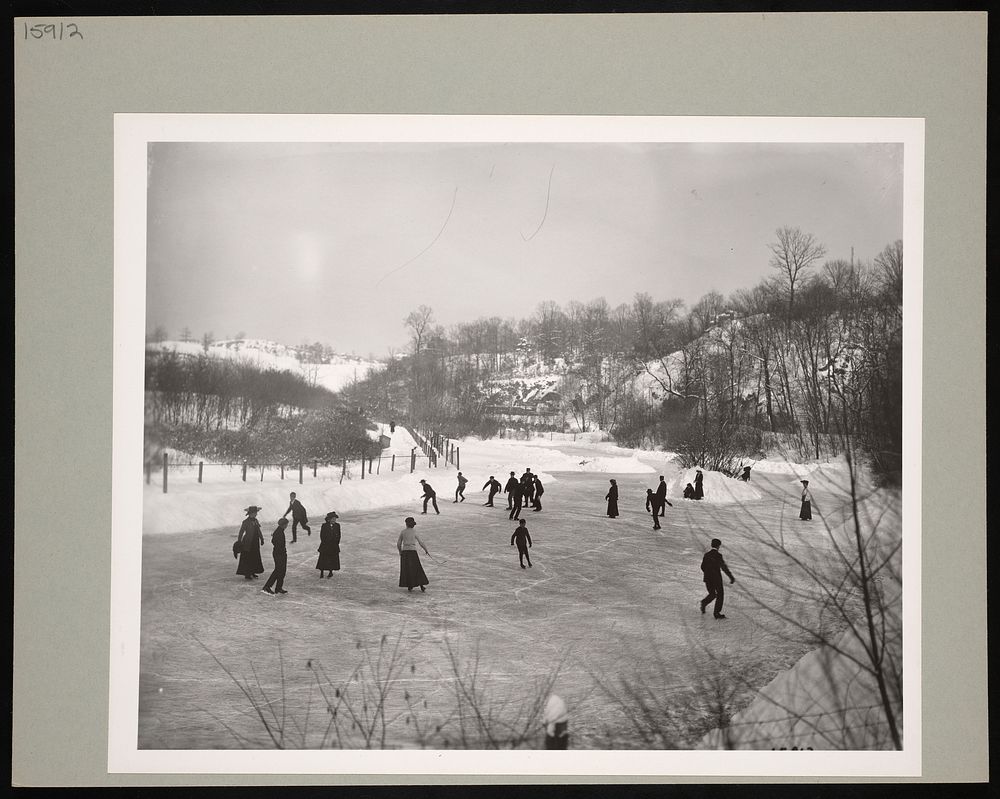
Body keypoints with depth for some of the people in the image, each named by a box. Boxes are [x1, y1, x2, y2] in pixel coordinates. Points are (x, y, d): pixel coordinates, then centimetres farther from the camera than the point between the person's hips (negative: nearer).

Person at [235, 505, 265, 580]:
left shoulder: (255, 521, 7)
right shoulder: (246, 522, -14)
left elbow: (259, 531, 16)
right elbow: (241, 532, -13)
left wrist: (262, 539, 13)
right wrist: (239, 542, -15)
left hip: (255, 543, 7)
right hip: (248, 544, -7)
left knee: (255, 558, 13)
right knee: (247, 559, -2)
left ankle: (252, 573, 25)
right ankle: (247, 575, 4)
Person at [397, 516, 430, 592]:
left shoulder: (402, 532, 1)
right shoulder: (414, 533, -4)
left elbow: (398, 544, 4)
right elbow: (421, 543, -4)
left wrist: (400, 551, 22)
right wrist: (426, 550, 10)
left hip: (404, 552, 2)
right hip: (412, 552, -2)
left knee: (406, 570, 11)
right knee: (417, 569, 6)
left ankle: (409, 586, 11)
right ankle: (422, 586, 4)